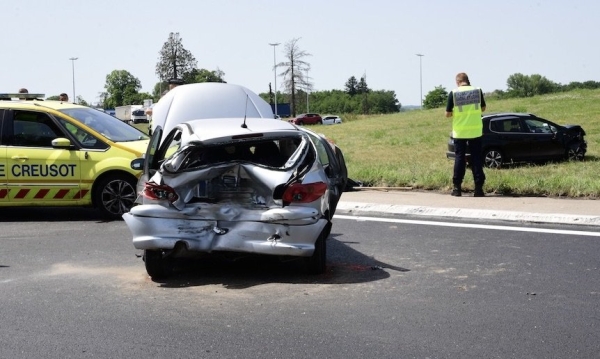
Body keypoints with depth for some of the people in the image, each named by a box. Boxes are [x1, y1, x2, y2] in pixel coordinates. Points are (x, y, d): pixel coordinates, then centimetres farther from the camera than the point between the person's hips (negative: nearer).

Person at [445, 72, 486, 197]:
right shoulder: (478, 91, -1)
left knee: (459, 157, 7)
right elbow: (483, 108, 12)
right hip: (475, 131, 1)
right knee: (476, 158, 6)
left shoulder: (453, 93, -8)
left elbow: (448, 114, -5)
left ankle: (457, 187, 7)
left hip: (459, 132, -1)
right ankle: (478, 187, 3)